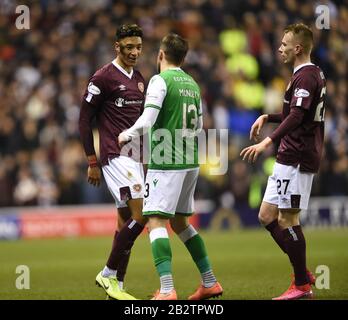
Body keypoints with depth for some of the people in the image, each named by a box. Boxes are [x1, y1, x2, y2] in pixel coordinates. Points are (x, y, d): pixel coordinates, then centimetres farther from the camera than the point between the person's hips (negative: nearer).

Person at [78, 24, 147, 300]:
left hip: (134, 157, 8)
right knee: (140, 215, -16)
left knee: (126, 221, 8)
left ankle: (116, 286, 12)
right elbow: (85, 119, -7)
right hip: (115, 157, -8)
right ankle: (109, 274, -4)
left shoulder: (139, 79, 15)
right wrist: (92, 162, -8)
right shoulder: (104, 77, -8)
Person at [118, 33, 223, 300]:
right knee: (180, 221, 19)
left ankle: (167, 290, -22)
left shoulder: (161, 80, -9)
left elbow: (146, 121, -17)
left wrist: (126, 136, -1)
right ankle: (210, 282, 21)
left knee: (156, 222, -10)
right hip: (190, 161, 8)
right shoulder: (192, 84, 14)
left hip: (166, 163, -8)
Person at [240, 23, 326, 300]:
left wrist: (268, 142, -34)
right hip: (291, 157, 10)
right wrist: (267, 118, 23)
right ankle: (303, 274, 14)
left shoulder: (305, 77, -14)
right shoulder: (313, 74, 18)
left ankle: (302, 285, 0)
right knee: (267, 216, 11)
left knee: (287, 218, -6)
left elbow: (296, 117, -27)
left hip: (296, 158, -10)